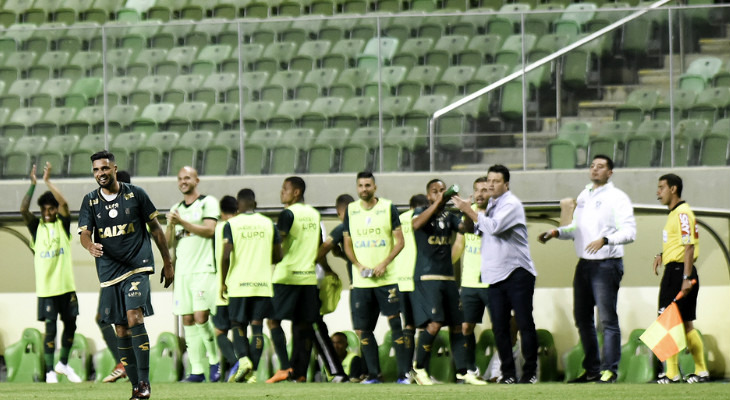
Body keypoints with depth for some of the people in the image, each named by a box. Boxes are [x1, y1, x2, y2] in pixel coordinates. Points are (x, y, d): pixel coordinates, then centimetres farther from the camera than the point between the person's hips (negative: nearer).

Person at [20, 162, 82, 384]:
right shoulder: (36, 227, 3)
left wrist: (48, 182, -14)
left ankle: (63, 364, 26)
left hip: (66, 286, 2)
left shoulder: (63, 224, 5)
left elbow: (64, 203, -12)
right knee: (50, 328, -4)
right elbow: (23, 210, -13)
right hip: (46, 288, -2)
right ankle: (50, 371, 2)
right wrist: (32, 185, -18)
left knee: (70, 324, 8)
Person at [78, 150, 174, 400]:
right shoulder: (90, 201, 7)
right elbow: (84, 233, -3)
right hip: (109, 272, 3)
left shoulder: (135, 194, 2)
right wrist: (90, 246, -27)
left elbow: (155, 228, 9)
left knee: (134, 317, -21)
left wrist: (167, 263, 11)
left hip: (137, 267, -3)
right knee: (121, 330, 4)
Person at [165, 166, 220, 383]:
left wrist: (182, 222, -15)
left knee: (201, 317, -15)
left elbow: (209, 230, -12)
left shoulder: (208, 203, 2)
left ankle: (215, 361, 1)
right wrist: (171, 225, -5)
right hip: (182, 272, 6)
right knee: (188, 321, 1)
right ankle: (197, 370, 3)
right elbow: (167, 243, 14)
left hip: (203, 270, -6)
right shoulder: (176, 209, 19)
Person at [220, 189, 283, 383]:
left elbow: (226, 256, -11)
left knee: (238, 325, 9)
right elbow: (277, 256, 8)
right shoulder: (269, 224, 6)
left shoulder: (231, 225, -3)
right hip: (262, 284, 2)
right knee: (257, 327, 5)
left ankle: (243, 359, -15)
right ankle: (252, 371, 0)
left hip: (238, 284, -2)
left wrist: (223, 283, 0)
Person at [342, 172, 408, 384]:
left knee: (395, 323, -9)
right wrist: (359, 265, -4)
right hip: (360, 281, 3)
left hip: (386, 278, -3)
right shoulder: (351, 210, 10)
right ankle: (373, 373, 10)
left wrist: (384, 263, -12)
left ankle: (403, 373, -6)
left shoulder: (388, 208, 2)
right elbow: (347, 245, 13)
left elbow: (399, 241, 1)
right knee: (362, 330, 1)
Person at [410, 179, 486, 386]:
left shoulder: (449, 216, 15)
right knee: (434, 324, -18)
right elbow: (417, 224, -23)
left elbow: (466, 227, 0)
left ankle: (462, 371, 10)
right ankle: (419, 367, -2)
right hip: (427, 277, -6)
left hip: (448, 278, 6)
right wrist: (437, 203, -25)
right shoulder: (421, 212, 0)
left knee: (457, 325, 5)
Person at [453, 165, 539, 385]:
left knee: (524, 323, -5)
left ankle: (530, 372, -1)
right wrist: (467, 213, 6)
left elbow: (494, 226, -21)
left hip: (517, 273, -7)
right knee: (499, 327, 4)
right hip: (495, 276, 7)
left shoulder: (511, 204, -7)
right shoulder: (490, 205, 17)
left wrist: (470, 211, -15)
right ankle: (508, 373, 8)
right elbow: (475, 229, 24)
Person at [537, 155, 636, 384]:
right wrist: (557, 232, 9)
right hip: (584, 263, 8)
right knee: (582, 318, 11)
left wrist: (605, 240, -30)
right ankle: (592, 369, 19)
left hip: (607, 264, -8)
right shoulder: (583, 196, 16)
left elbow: (629, 232, -15)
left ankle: (609, 371, -5)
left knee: (607, 319, -7)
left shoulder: (617, 198, -7)